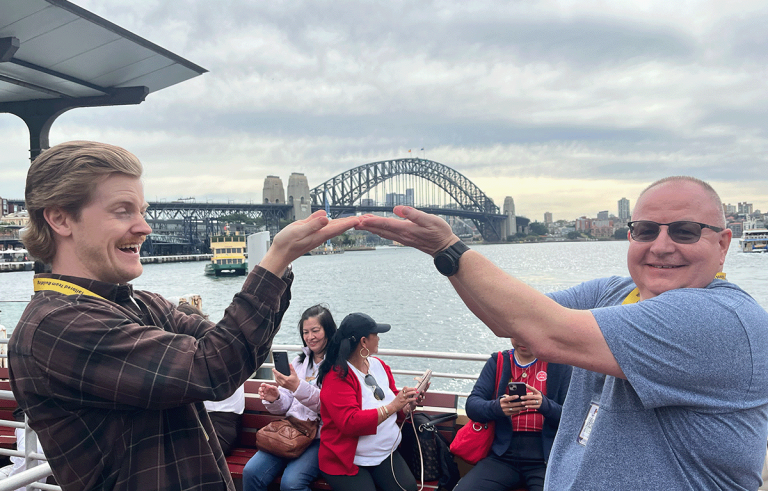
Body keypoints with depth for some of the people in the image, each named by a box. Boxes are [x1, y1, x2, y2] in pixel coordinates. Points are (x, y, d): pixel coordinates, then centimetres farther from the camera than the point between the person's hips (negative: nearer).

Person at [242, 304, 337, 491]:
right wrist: (275, 399, -6)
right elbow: (286, 404, 17)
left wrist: (299, 388, -26)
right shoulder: (299, 361, 18)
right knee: (251, 472, -15)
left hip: (321, 436, -6)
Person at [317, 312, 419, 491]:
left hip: (387, 453, 5)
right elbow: (350, 423, -25)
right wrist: (392, 407, -28)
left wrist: (410, 402, -5)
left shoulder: (378, 365, 7)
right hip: (346, 461, -5)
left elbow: (392, 397, 17)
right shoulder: (337, 377, -15)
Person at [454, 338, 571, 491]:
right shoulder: (497, 361, 12)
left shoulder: (560, 365, 7)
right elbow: (472, 405, 2)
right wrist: (497, 407, -19)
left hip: (544, 457, -1)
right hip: (503, 453, 2)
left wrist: (545, 405, -20)